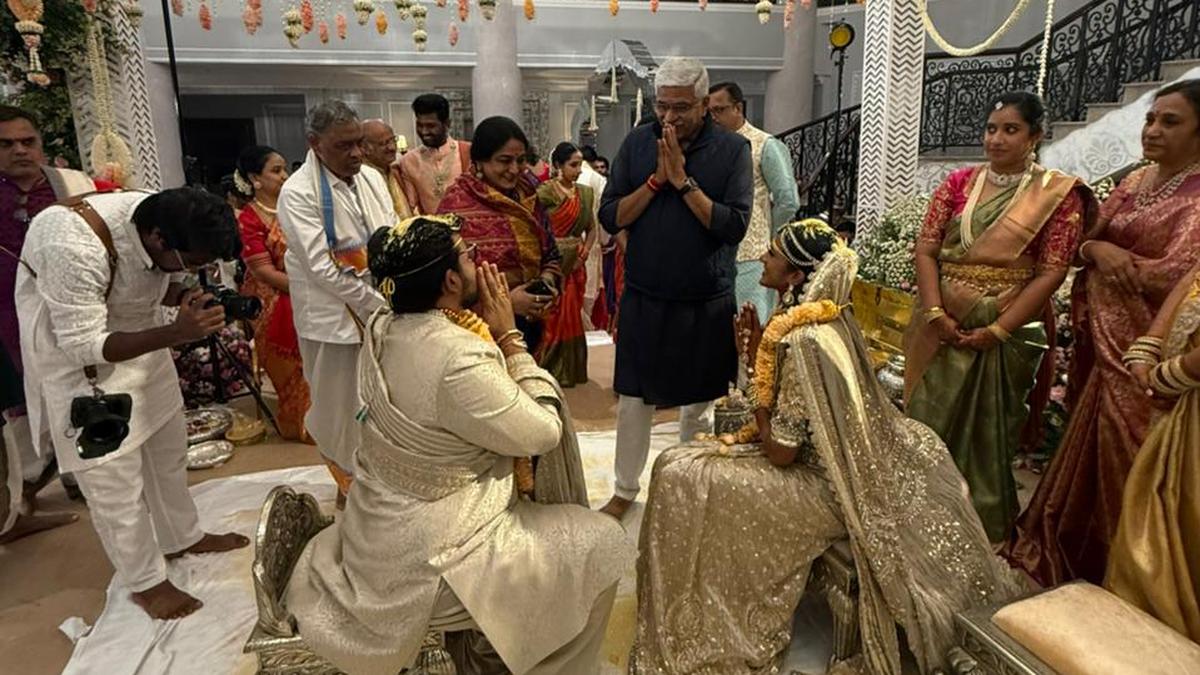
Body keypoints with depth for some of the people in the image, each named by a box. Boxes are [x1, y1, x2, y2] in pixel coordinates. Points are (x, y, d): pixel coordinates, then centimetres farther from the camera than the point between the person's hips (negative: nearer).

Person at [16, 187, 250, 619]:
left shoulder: (159, 216, -15)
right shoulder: (75, 249, -36)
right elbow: (83, 344, -32)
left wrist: (185, 296, -18)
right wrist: (176, 334, -41)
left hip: (137, 335, 7)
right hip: (72, 346, -7)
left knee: (168, 443, 18)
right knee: (112, 472, 0)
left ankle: (182, 538, 38)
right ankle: (145, 582, 18)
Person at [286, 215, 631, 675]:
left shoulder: (384, 328, -4)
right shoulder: (459, 359, -32)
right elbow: (544, 433, -17)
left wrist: (493, 336, -3)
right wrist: (509, 336, -14)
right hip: (425, 563, -9)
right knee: (601, 543, 2)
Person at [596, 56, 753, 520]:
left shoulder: (732, 149, -6)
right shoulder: (637, 143, 1)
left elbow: (734, 226, -16)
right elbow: (610, 218, -4)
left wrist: (684, 181, -18)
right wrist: (656, 180, -15)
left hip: (707, 303, -1)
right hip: (643, 298, 1)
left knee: (698, 403, 13)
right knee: (634, 400, 9)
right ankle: (625, 491, 27)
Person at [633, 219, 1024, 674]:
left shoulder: (801, 341, -28)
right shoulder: (826, 315, 1)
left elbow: (780, 452, -23)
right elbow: (784, 409, 10)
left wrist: (757, 374, -11)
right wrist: (757, 354, -3)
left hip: (823, 483, -9)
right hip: (842, 462, 10)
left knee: (682, 476, -12)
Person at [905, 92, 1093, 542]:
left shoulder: (1059, 194, -3)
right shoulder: (959, 183, 5)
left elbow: (1051, 273, -9)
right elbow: (926, 249, 0)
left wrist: (997, 331, -16)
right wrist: (934, 313, -12)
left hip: (1007, 332, -3)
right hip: (944, 328, 3)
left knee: (987, 434, 9)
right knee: (928, 424, 9)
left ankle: (982, 530, 29)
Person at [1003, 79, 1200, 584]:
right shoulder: (1135, 181, 10)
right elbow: (1085, 243, 9)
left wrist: (1112, 255, -9)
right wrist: (1096, 249, -12)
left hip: (1141, 345, -7)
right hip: (1100, 335, 7)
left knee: (1120, 453, 2)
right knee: (1087, 443, 17)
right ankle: (1065, 549, 35)